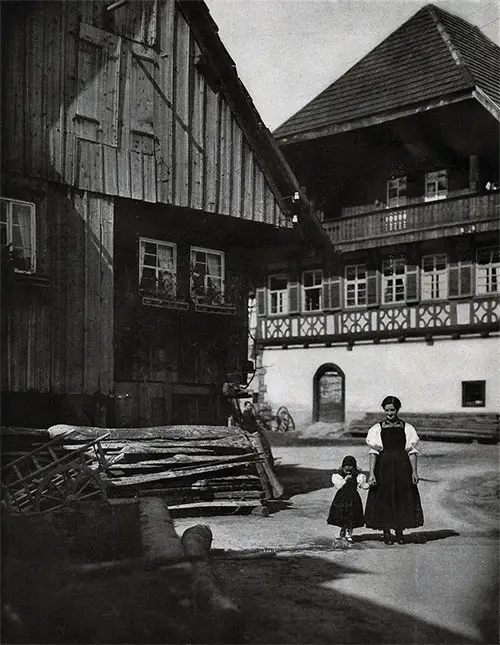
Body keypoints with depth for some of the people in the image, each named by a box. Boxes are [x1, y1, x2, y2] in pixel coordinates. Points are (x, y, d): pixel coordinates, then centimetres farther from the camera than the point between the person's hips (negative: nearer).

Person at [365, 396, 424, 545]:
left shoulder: (407, 428, 5)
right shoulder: (377, 429, 3)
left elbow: (412, 451, 4)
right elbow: (373, 452, -1)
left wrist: (414, 471, -4)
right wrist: (371, 473, -8)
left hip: (402, 467, 1)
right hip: (384, 466, -1)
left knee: (402, 498, 3)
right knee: (384, 498, 2)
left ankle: (400, 532, 17)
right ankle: (386, 533, 14)